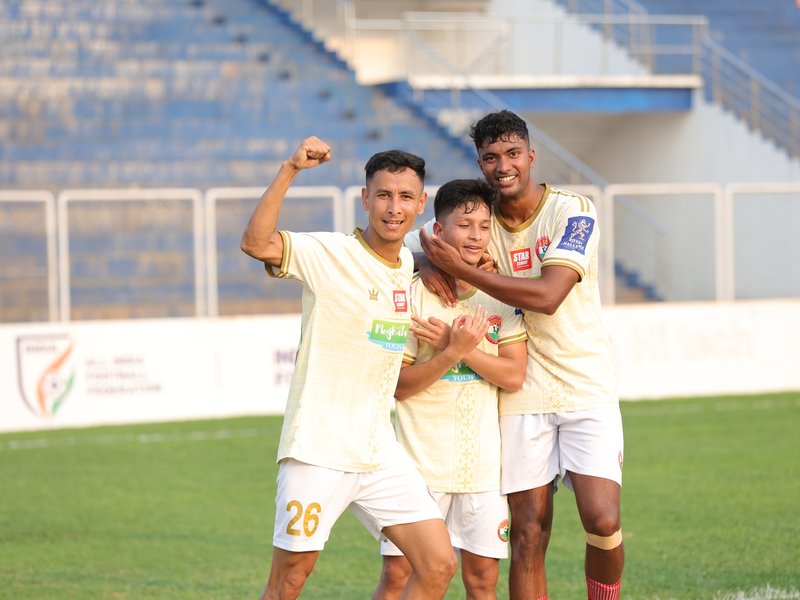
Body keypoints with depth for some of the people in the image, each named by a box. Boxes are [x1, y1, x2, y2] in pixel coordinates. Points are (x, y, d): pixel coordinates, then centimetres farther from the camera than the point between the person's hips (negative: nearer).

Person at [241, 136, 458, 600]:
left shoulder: (407, 263, 10)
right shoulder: (329, 254, -11)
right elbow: (256, 243, -27)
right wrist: (290, 170, -34)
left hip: (380, 452, 6)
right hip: (318, 449, -6)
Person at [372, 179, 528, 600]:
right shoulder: (413, 294, -3)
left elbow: (514, 376, -4)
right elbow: (399, 386, -6)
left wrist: (454, 343, -13)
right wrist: (455, 350, -19)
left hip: (483, 460, 3)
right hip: (421, 456, -3)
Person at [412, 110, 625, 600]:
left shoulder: (573, 211, -9)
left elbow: (546, 296, -21)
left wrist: (459, 269, -22)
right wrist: (430, 267, -10)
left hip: (586, 385, -3)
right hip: (521, 392, 3)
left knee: (603, 522, -15)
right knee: (529, 537, -2)